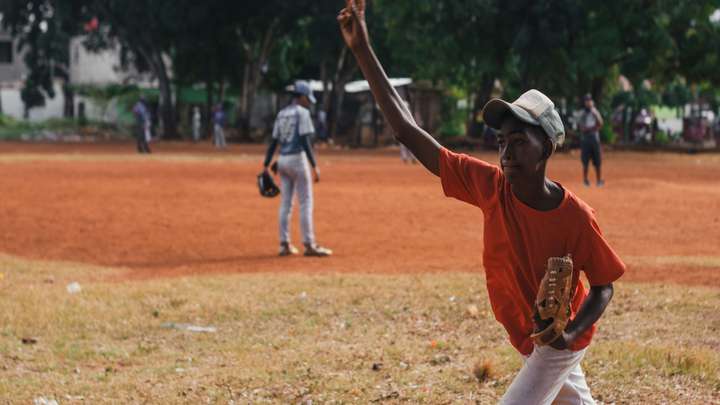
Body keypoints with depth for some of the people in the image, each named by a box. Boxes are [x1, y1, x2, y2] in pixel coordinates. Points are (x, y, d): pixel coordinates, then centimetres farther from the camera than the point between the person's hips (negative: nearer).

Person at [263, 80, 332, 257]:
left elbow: (273, 141, 11)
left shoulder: (282, 114, 12)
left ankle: (285, 244, 10)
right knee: (306, 203, -3)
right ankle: (309, 245, -6)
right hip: (297, 158, -7)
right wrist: (314, 166, -18)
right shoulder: (302, 112, -9)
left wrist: (266, 165, 12)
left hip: (282, 160, 7)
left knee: (285, 203, 10)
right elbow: (305, 141, -17)